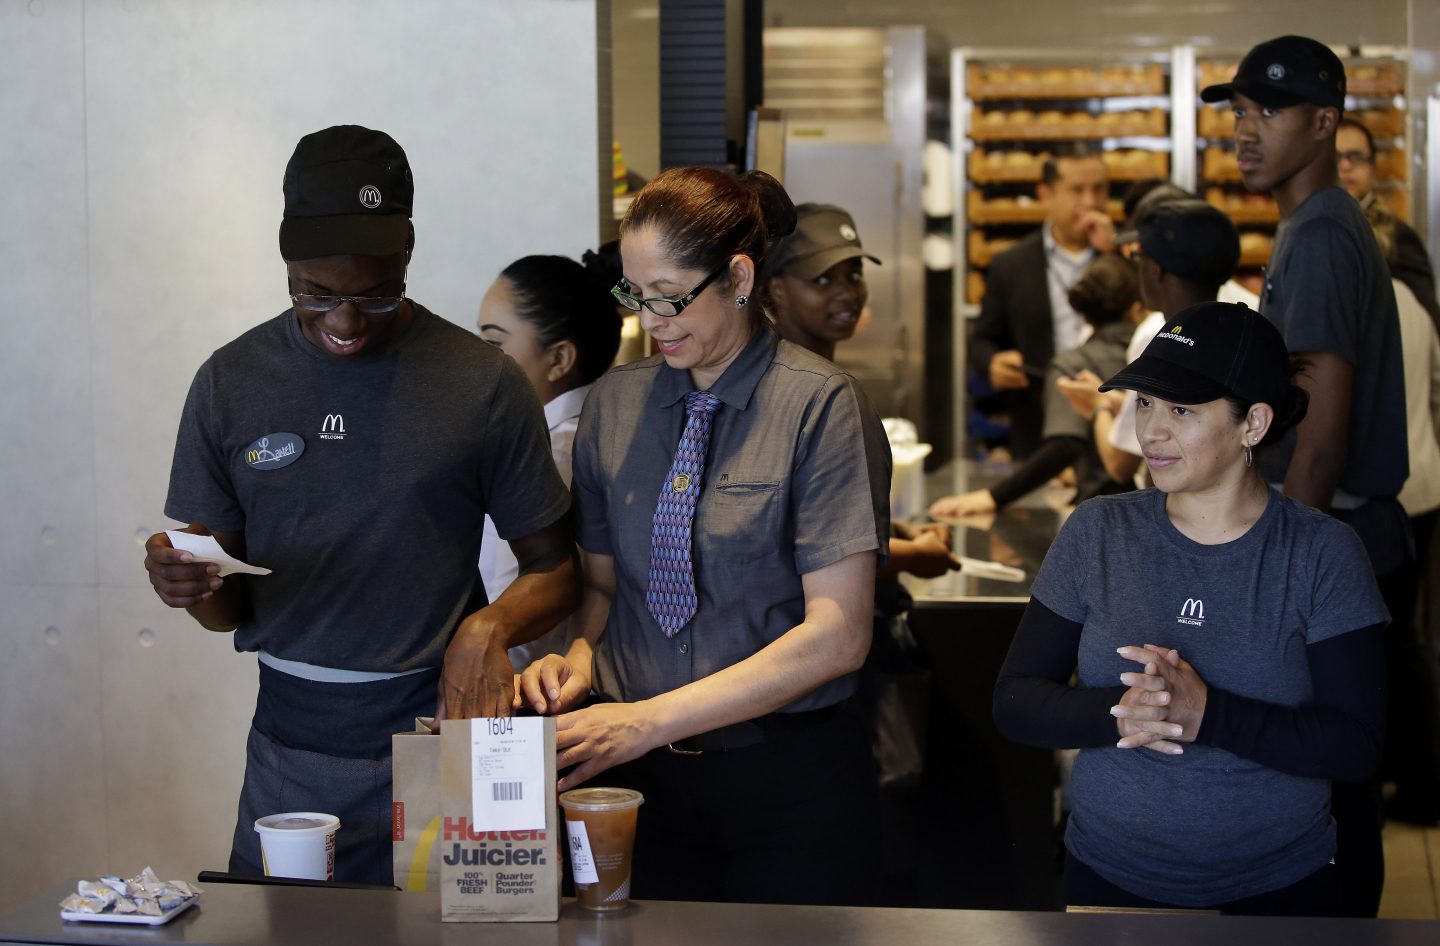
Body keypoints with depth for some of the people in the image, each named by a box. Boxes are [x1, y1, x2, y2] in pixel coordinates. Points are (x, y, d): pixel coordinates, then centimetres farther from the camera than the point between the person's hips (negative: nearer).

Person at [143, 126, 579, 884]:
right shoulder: (230, 382, 3)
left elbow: (555, 571, 3)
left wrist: (490, 628, -17)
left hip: (435, 734, -2)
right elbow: (230, 609, 6)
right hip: (289, 743, 2)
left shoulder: (484, 386, -4)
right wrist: (190, 584, -16)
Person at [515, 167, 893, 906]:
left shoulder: (819, 404, -10)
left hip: (787, 783, -4)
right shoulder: (614, 403, 6)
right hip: (644, 776, 4)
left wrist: (649, 720, -19)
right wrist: (578, 656, -8)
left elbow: (835, 634, -15)